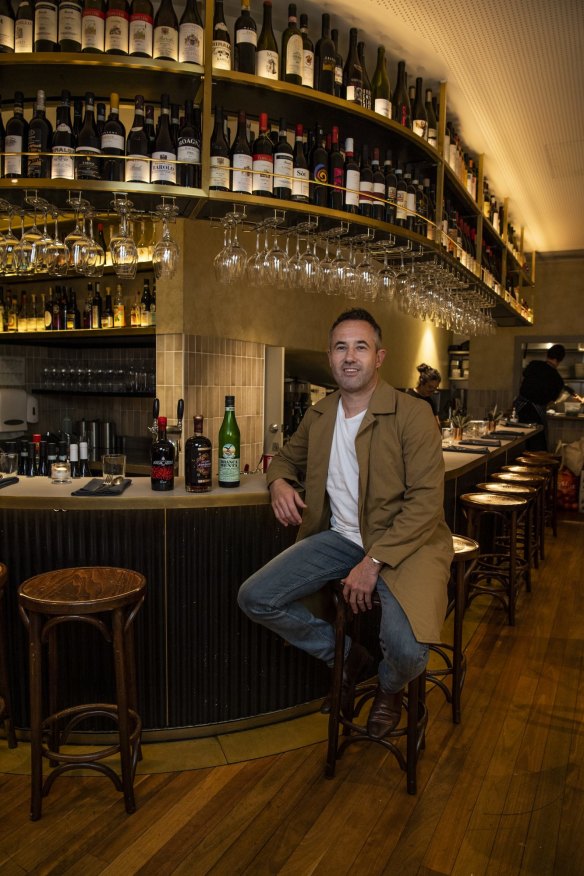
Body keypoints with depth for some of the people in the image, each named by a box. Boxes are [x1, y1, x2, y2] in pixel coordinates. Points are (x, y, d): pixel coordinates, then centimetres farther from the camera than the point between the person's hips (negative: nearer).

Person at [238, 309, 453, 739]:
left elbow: (427, 502, -16)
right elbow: (286, 457, 23)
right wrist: (279, 482, -3)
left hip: (403, 541, -5)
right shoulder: (319, 415, 6)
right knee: (255, 598, -7)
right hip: (340, 537, 5)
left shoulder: (412, 414, -12)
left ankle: (390, 688, 16)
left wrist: (374, 561, -22)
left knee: (407, 648, -27)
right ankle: (345, 655, 18)